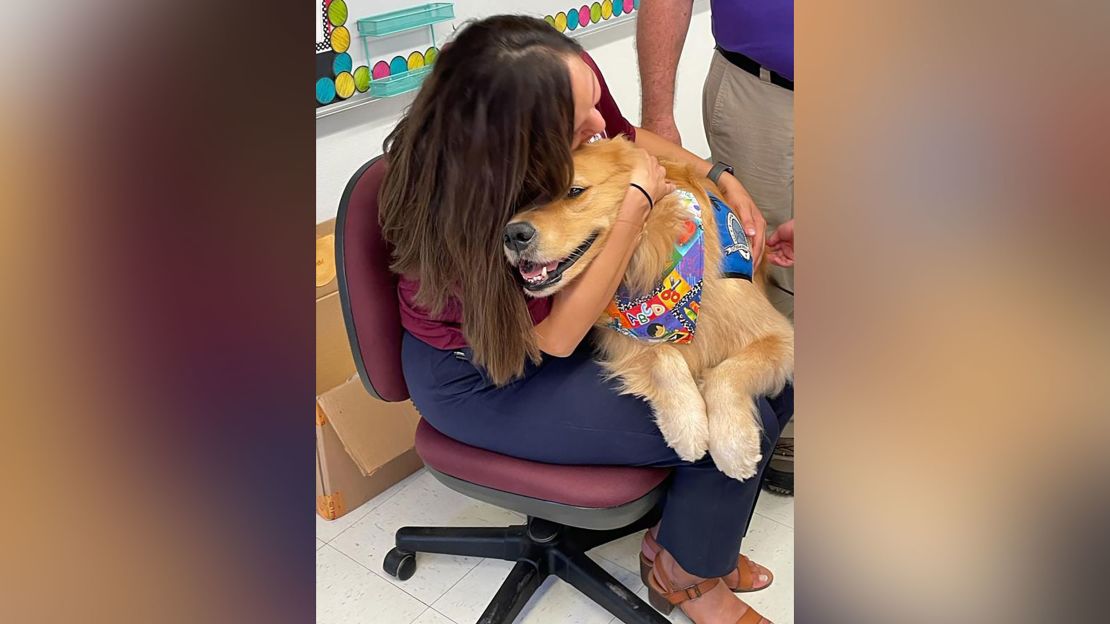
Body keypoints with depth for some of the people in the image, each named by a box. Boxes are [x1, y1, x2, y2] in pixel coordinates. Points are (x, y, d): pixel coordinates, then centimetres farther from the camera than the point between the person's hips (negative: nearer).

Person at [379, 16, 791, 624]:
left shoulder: (570, 76, -18)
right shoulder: (459, 209, -35)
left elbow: (627, 136, 6)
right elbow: (558, 335, -29)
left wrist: (722, 179, -4)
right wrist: (637, 202, -29)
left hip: (574, 308, 7)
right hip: (481, 377, -7)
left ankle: (686, 528, 20)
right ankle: (685, 569, 16)